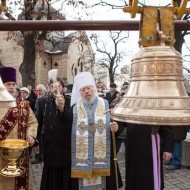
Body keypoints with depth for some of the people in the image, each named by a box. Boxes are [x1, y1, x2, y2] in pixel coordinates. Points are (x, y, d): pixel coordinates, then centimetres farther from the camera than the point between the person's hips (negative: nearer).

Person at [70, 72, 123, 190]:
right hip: (81, 156, 1)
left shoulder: (106, 105, 1)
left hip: (102, 155, 0)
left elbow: (116, 124, 3)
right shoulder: (75, 108, 3)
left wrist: (116, 128, -18)